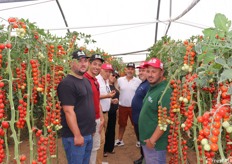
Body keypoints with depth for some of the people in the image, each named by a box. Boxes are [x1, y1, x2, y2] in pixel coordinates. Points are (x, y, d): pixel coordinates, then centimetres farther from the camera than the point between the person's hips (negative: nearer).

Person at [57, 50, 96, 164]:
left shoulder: (86, 81, 11)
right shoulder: (67, 83, -17)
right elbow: (69, 111, -21)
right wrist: (77, 135, -21)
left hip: (88, 134, 9)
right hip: (75, 135, -8)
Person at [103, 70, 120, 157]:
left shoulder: (114, 86, 12)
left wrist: (117, 108, 11)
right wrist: (111, 100, -23)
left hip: (113, 111, 7)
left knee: (112, 130, 14)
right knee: (106, 130, 0)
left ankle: (110, 148, 26)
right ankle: (104, 149, 13)